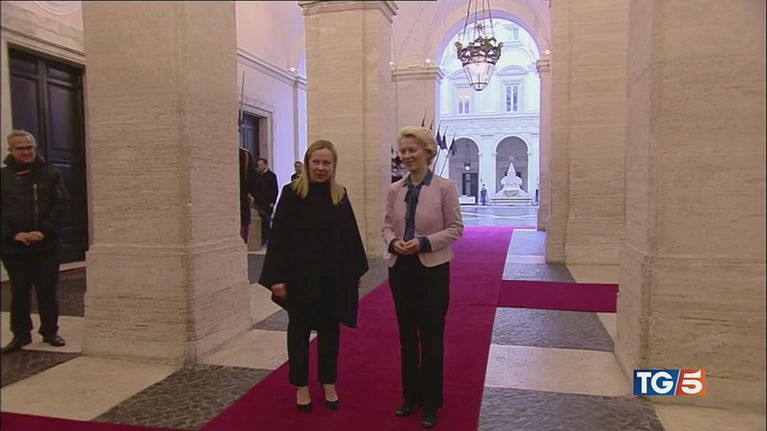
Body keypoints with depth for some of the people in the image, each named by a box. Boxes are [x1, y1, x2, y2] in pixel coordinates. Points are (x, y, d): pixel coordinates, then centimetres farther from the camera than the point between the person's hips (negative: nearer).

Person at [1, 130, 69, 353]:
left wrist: (44, 231, -13)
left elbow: (62, 204, -3)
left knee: (47, 291, 6)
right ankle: (21, 334, 21)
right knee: (19, 293, 9)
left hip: (46, 245, -1)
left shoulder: (50, 175, 3)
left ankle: (50, 332, 18)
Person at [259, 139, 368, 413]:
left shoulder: (340, 195, 3)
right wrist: (277, 277, -14)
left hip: (334, 276, 3)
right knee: (299, 330, 11)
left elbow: (351, 235, 8)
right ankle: (301, 386, 27)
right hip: (300, 276, -3)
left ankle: (329, 384, 30)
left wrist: (356, 271, 9)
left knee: (330, 330, 13)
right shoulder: (291, 193, -8)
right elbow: (278, 237, -10)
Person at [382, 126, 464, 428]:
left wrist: (424, 242, -20)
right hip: (400, 268, 4)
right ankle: (410, 395, 32)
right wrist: (393, 242, -13)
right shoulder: (395, 189, 4)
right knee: (407, 335, 14)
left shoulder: (444, 187, -8)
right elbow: (387, 225, 9)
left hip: (432, 269, -4)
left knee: (431, 336, 6)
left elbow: (456, 228, -8)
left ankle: (431, 402, 24)